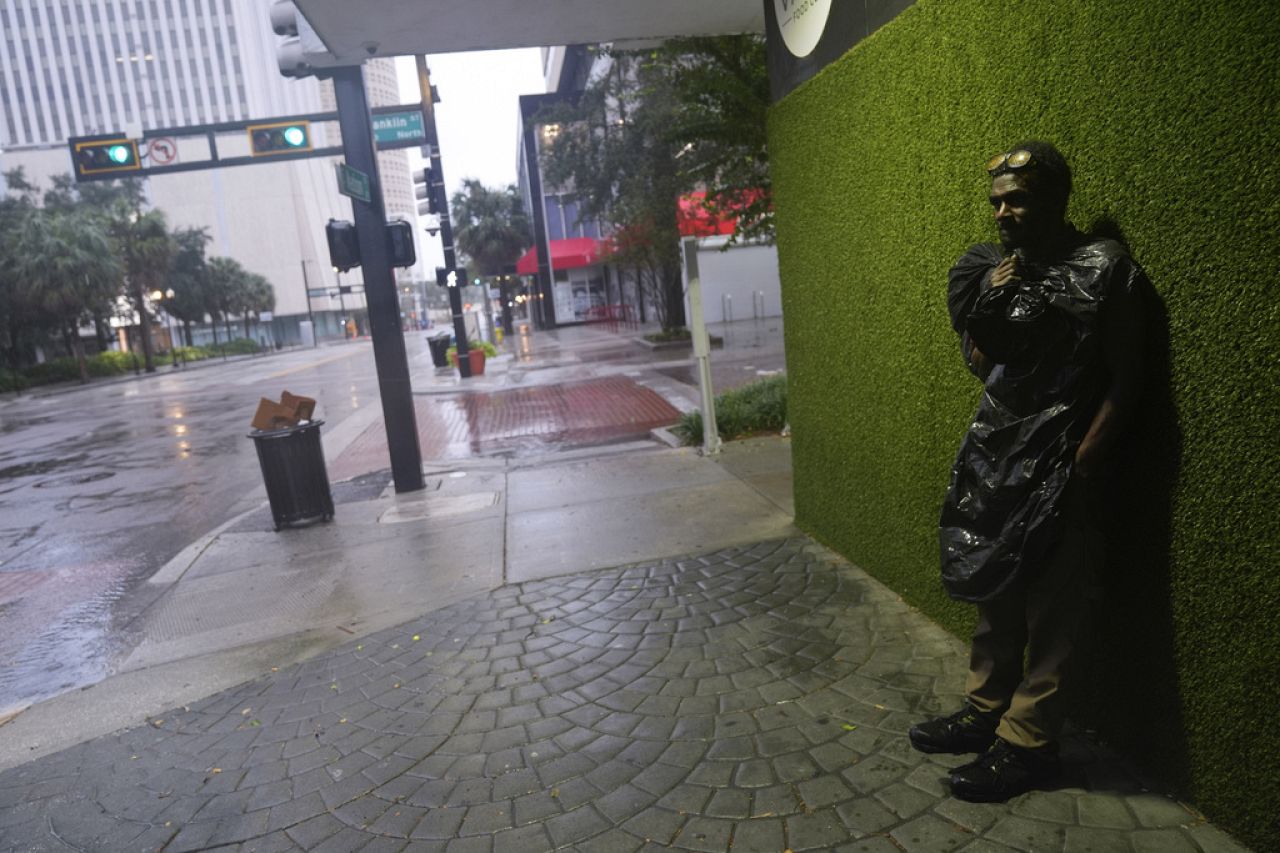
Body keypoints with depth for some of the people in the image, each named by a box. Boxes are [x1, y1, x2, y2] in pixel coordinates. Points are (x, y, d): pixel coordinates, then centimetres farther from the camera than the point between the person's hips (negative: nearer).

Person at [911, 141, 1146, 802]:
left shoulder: (1105, 269, -7)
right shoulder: (998, 269, 10)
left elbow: (1123, 380, -9)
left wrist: (1081, 465, -16)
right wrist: (986, 308, -6)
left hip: (1055, 465, -6)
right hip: (993, 456, 6)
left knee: (1049, 610, 2)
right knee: (995, 596, 14)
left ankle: (1025, 745, 14)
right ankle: (984, 713, 29)